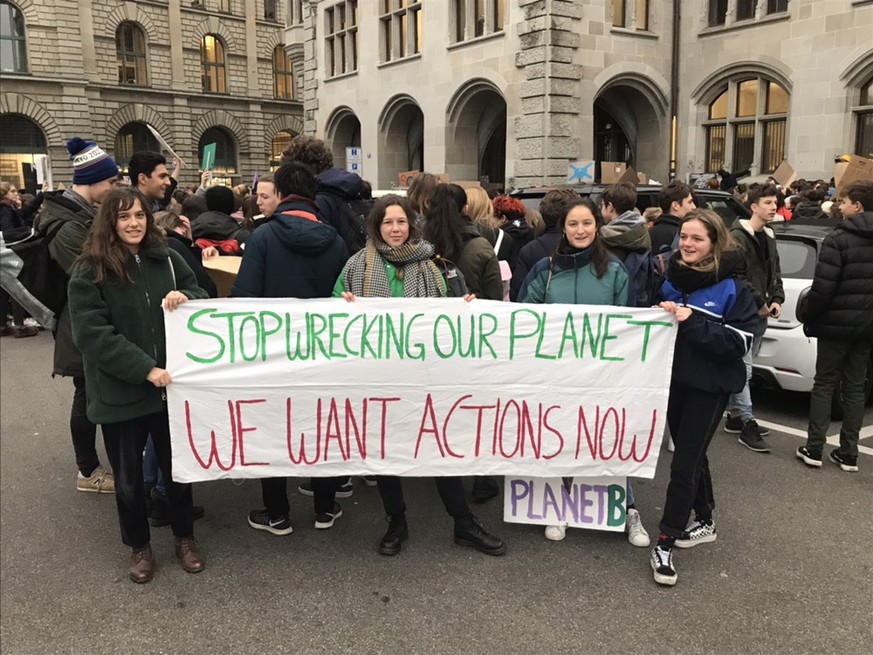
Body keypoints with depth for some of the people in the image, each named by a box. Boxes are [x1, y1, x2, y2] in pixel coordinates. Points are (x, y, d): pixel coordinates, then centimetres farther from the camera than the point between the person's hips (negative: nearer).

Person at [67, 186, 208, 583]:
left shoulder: (166, 259, 3)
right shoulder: (90, 271, -7)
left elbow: (204, 298, 10)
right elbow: (91, 334, -14)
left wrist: (185, 298, -15)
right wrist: (145, 369, -22)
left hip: (171, 385, 3)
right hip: (121, 392, -2)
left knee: (177, 466, 15)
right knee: (129, 476, 13)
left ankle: (184, 538, 35)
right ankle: (139, 546, 34)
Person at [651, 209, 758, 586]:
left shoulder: (731, 288, -10)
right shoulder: (670, 278, 3)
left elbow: (740, 341, -17)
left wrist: (693, 323, -25)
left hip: (710, 385, -5)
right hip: (673, 378, 5)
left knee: (684, 462, -5)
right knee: (692, 455, 17)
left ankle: (665, 544, 3)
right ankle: (705, 523, 36)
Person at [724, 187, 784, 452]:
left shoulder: (769, 236, 15)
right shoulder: (738, 236, -12)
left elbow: (774, 272, 20)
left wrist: (776, 299, 5)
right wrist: (758, 303, -16)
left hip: (760, 312, 8)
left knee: (742, 366, 14)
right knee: (743, 368, -6)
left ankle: (735, 416, 23)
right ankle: (747, 423, -3)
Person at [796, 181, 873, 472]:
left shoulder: (838, 238, -14)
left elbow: (823, 286, -18)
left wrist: (807, 315, -5)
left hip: (836, 323, -5)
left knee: (824, 384, 5)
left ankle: (814, 449, 7)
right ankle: (848, 453, 15)